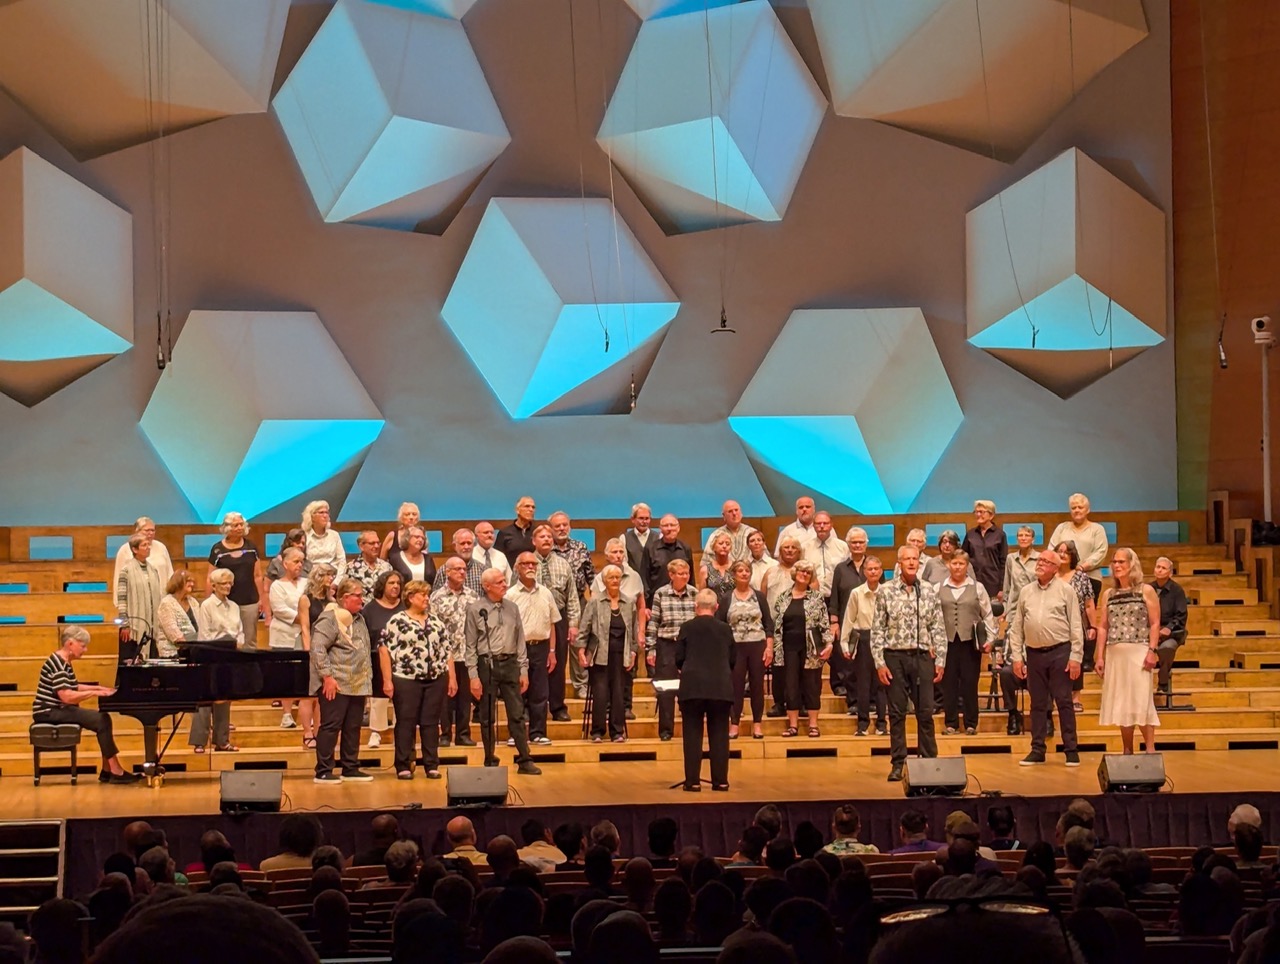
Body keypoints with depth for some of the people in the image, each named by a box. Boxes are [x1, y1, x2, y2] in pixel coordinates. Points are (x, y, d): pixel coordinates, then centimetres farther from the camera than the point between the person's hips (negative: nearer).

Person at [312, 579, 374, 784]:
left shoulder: (359, 620, 16)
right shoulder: (330, 619, -11)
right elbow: (317, 648, -18)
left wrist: (367, 678, 17)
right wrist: (327, 676, -21)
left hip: (357, 685, 8)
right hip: (336, 685, -8)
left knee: (353, 728, 11)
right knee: (331, 726, -5)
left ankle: (350, 769, 19)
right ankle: (323, 771, 0)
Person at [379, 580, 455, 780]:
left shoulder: (436, 621, 12)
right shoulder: (397, 620, -3)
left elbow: (447, 649, 13)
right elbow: (385, 649, -6)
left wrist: (452, 678, 8)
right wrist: (387, 680, -11)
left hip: (436, 680, 4)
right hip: (406, 680, -4)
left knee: (431, 722, 7)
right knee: (406, 723, 1)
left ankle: (431, 765, 12)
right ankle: (403, 766, 7)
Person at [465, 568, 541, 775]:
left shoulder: (512, 608, 8)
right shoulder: (475, 610, -3)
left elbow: (520, 640, 11)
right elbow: (471, 646, -3)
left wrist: (524, 671, 7)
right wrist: (473, 676, -8)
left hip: (510, 664, 3)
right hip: (487, 665, -3)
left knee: (517, 715, 2)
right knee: (487, 718, 5)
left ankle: (524, 760, 5)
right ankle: (490, 762, 13)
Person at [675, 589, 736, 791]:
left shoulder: (687, 628, -1)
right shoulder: (725, 629, 5)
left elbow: (679, 659, 1)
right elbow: (733, 660, 10)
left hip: (693, 686, -2)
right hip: (721, 687, 2)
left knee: (693, 734, 3)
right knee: (719, 734, 7)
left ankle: (693, 780, 1)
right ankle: (720, 780, 7)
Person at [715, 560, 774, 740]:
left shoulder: (759, 596, 6)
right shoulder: (726, 599, 4)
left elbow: (768, 623, 5)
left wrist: (769, 647, -4)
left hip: (758, 646, 1)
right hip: (735, 647, -1)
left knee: (757, 685, 3)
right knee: (736, 686, 0)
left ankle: (757, 725, 10)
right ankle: (734, 725, 5)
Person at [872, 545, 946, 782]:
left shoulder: (929, 591, 4)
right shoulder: (886, 591, -1)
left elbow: (938, 629, 6)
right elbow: (877, 630, 0)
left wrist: (940, 660, 2)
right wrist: (879, 663, -5)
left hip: (922, 656, 1)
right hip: (895, 656, -1)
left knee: (926, 712, 2)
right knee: (897, 713, 4)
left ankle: (929, 761, 11)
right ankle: (898, 764, 9)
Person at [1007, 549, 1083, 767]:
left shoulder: (1065, 591, 1)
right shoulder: (1026, 592, 10)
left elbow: (1076, 626, -2)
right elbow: (1016, 626, 11)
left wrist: (1075, 657, -8)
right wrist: (1016, 656, 5)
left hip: (1059, 652, -3)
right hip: (1034, 653, 3)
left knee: (1064, 701, -2)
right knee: (1037, 703, 8)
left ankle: (1071, 750, 3)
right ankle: (1037, 750, 13)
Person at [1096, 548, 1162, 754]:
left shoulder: (1146, 591, 1)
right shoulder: (1108, 594, 12)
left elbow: (1155, 624, -3)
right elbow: (1103, 626, 11)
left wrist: (1152, 651, -13)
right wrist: (1099, 656, 4)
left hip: (1138, 652, -4)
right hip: (1114, 653, 4)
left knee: (1141, 699, -9)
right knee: (1121, 702, 5)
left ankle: (1150, 749, -7)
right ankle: (1127, 751, 10)